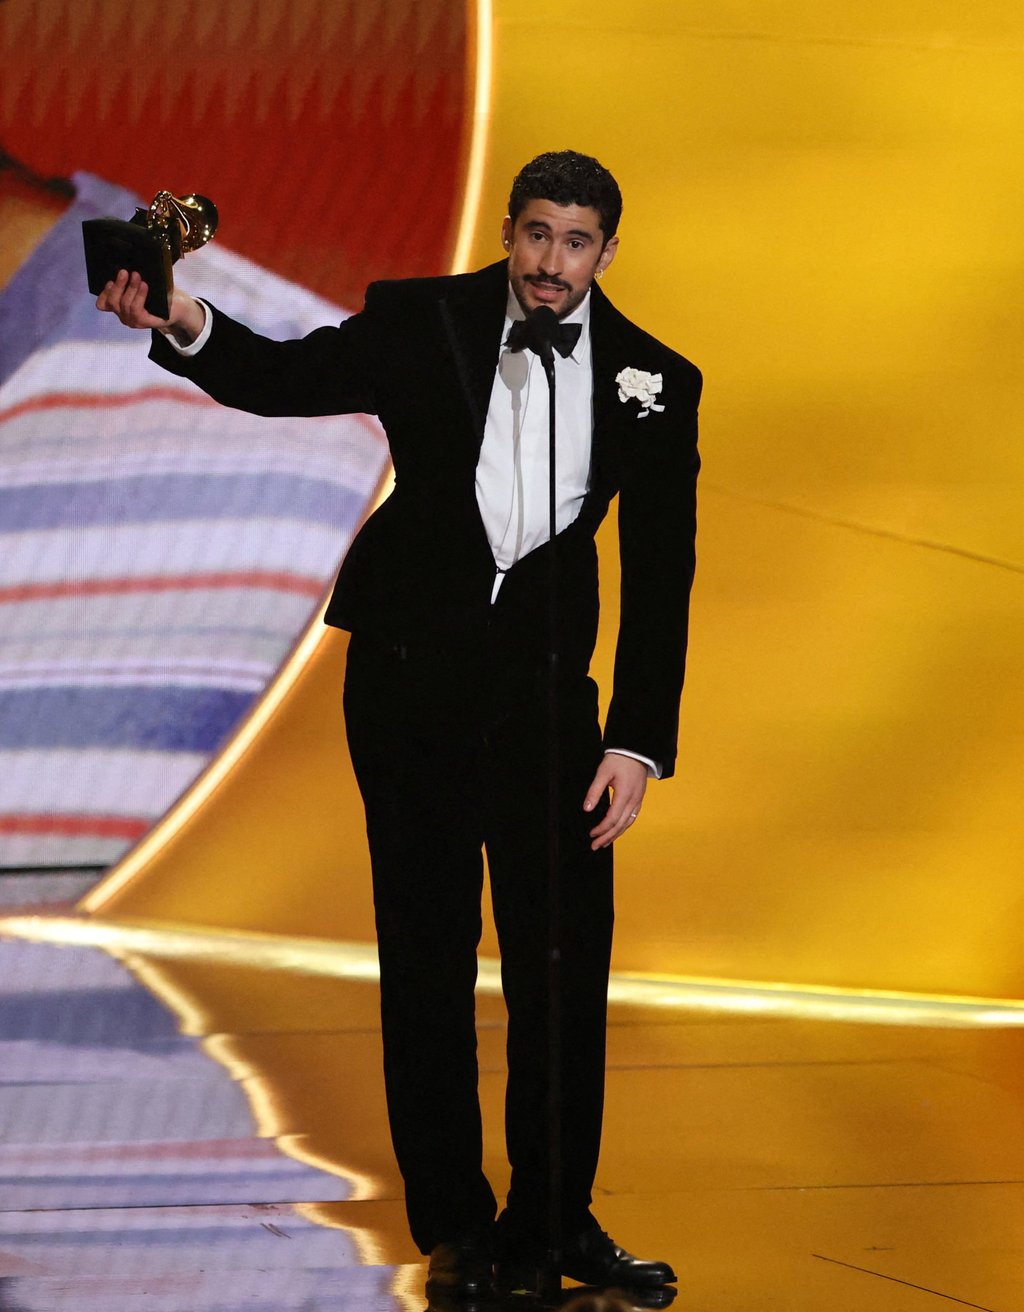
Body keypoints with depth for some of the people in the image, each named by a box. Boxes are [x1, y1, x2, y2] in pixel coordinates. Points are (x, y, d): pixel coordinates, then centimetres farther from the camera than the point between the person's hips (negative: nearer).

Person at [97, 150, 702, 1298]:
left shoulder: (653, 380, 0)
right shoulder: (422, 322, -3)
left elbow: (658, 573, -1)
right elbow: (287, 377, -7)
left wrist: (640, 742, -8)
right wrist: (187, 327, -30)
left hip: (544, 685, 1)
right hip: (409, 675, -1)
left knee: (568, 958, 1)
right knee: (427, 956, 4)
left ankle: (552, 1223, 14)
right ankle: (455, 1229, 12)